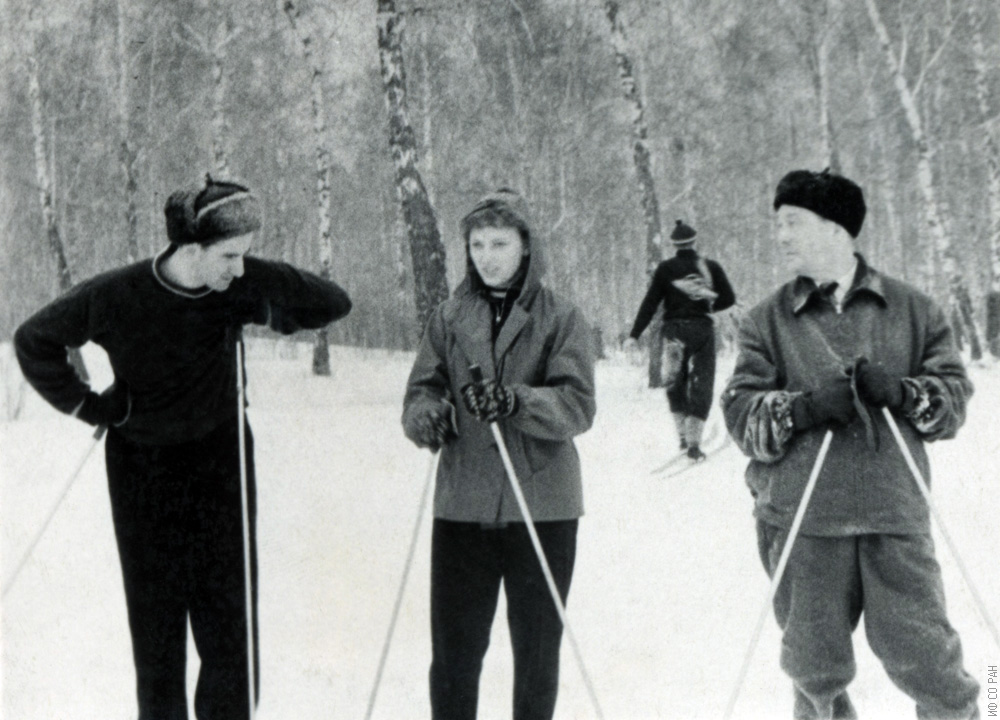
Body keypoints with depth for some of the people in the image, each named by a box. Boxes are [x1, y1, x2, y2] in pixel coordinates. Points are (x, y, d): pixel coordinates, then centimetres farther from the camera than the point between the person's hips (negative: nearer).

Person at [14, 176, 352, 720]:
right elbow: (34, 340, -3)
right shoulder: (116, 296, -18)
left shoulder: (243, 287, -12)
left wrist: (273, 304, -19)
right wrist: (88, 405, -6)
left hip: (220, 463, 2)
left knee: (228, 611, 0)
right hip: (142, 467, -1)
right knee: (155, 614, 4)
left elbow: (335, 303, -4)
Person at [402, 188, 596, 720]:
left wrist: (515, 400, -28)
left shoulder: (561, 319, 0)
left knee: (537, 651, 10)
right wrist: (427, 415, -17)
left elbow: (578, 406, -10)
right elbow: (420, 389, 6)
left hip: (542, 507, -2)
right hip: (462, 504, 2)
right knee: (453, 650, 5)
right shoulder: (449, 317, 9)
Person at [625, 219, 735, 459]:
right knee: (702, 384, 3)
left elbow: (649, 304, -5)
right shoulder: (711, 267, 0)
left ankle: (683, 435, 14)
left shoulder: (666, 269, -2)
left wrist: (634, 335, -4)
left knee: (676, 382, 16)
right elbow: (729, 298, 3)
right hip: (703, 329, 0)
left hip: (675, 330, 0)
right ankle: (694, 442, -5)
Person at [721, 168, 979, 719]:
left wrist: (902, 393, -12)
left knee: (921, 652, 0)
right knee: (816, 663, 7)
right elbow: (740, 412, 0)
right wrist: (803, 408, -18)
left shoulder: (911, 310, 9)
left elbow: (955, 394, 8)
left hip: (895, 514, 0)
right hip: (803, 523, 1)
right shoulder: (768, 322, 7)